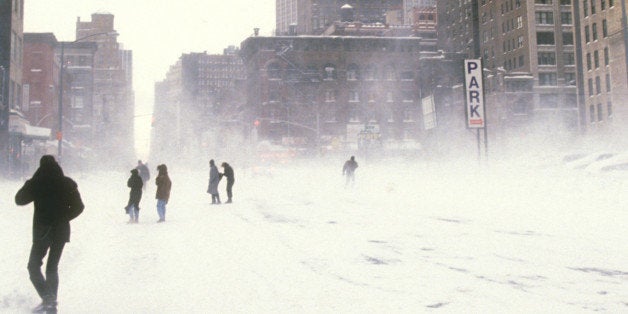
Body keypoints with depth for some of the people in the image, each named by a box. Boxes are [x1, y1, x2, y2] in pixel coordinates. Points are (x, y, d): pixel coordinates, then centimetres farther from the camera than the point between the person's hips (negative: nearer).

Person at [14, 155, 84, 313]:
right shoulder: (67, 184, 0)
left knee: (34, 266, 6)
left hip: (42, 231, -4)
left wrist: (27, 185, 18)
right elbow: (78, 206, 2)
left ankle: (47, 298, -13)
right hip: (61, 231, 4)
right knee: (52, 267, 15)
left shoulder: (36, 184, -10)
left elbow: (19, 199, 2)